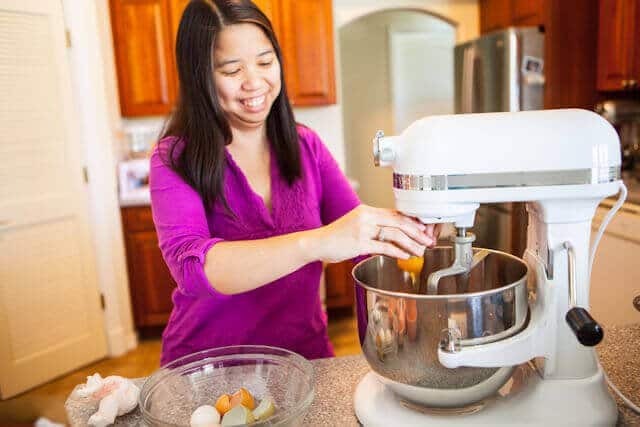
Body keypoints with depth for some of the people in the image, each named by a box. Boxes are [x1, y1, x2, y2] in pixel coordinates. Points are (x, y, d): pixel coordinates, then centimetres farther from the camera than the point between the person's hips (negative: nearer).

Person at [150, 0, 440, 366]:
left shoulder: (306, 146, 0)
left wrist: (407, 228, -23)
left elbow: (363, 239, -2)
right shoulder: (176, 159, -11)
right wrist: (315, 243, -40)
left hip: (305, 355, 2)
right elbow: (191, 265, -27)